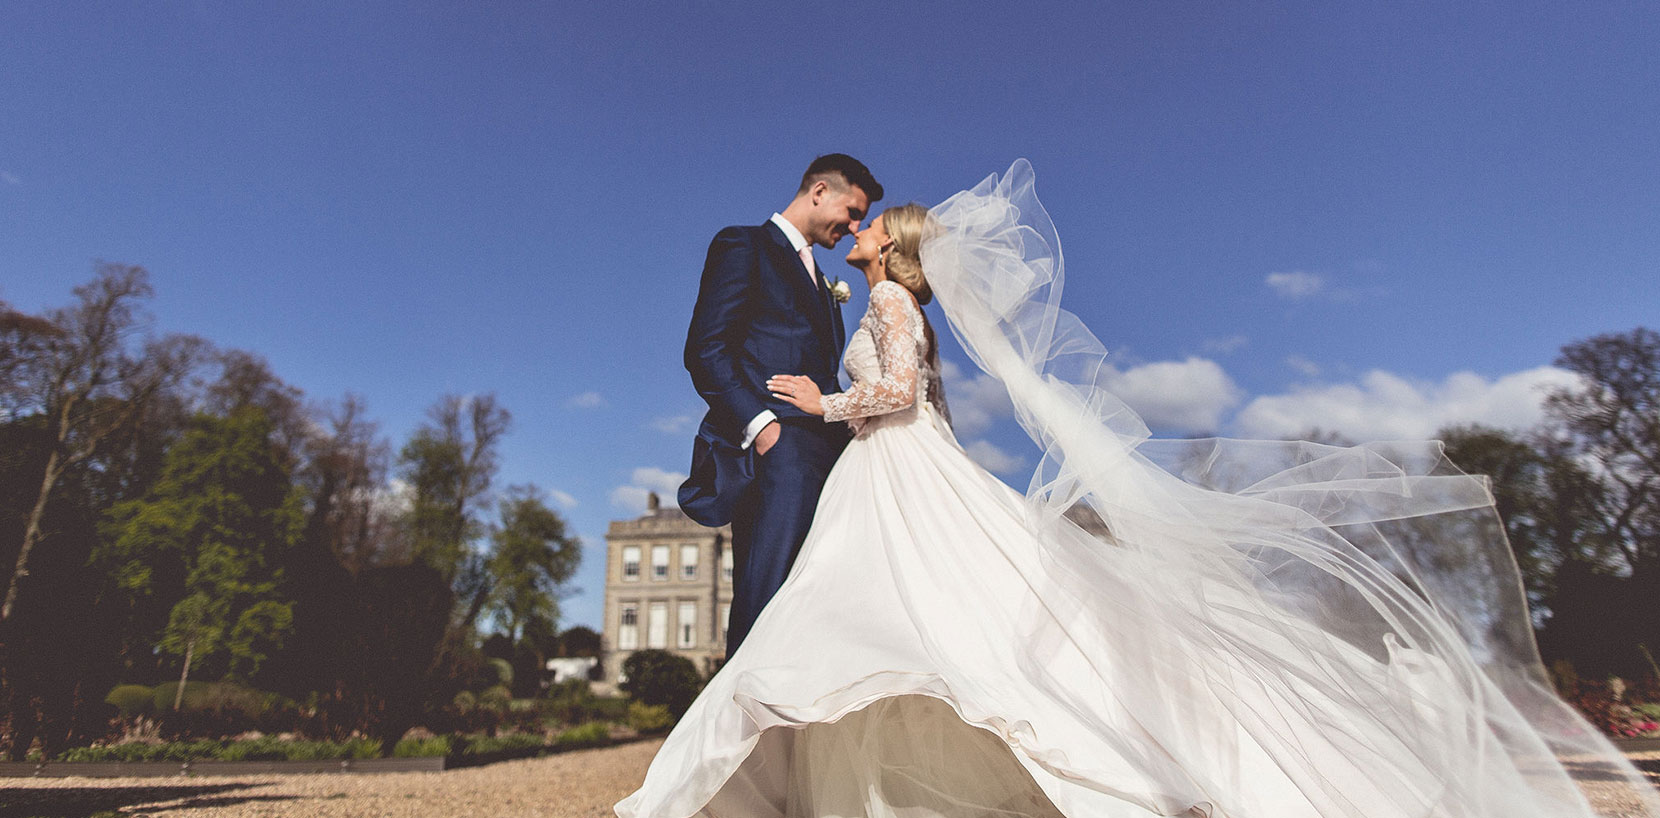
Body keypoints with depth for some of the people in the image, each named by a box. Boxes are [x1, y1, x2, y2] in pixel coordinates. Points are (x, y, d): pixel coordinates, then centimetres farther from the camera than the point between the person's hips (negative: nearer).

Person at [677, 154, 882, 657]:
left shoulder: (818, 280, 32)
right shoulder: (745, 246, 7)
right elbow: (705, 349, -6)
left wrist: (847, 434, 12)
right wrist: (760, 423, -17)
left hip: (823, 453, 8)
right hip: (775, 449, -8)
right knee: (763, 606, -14)